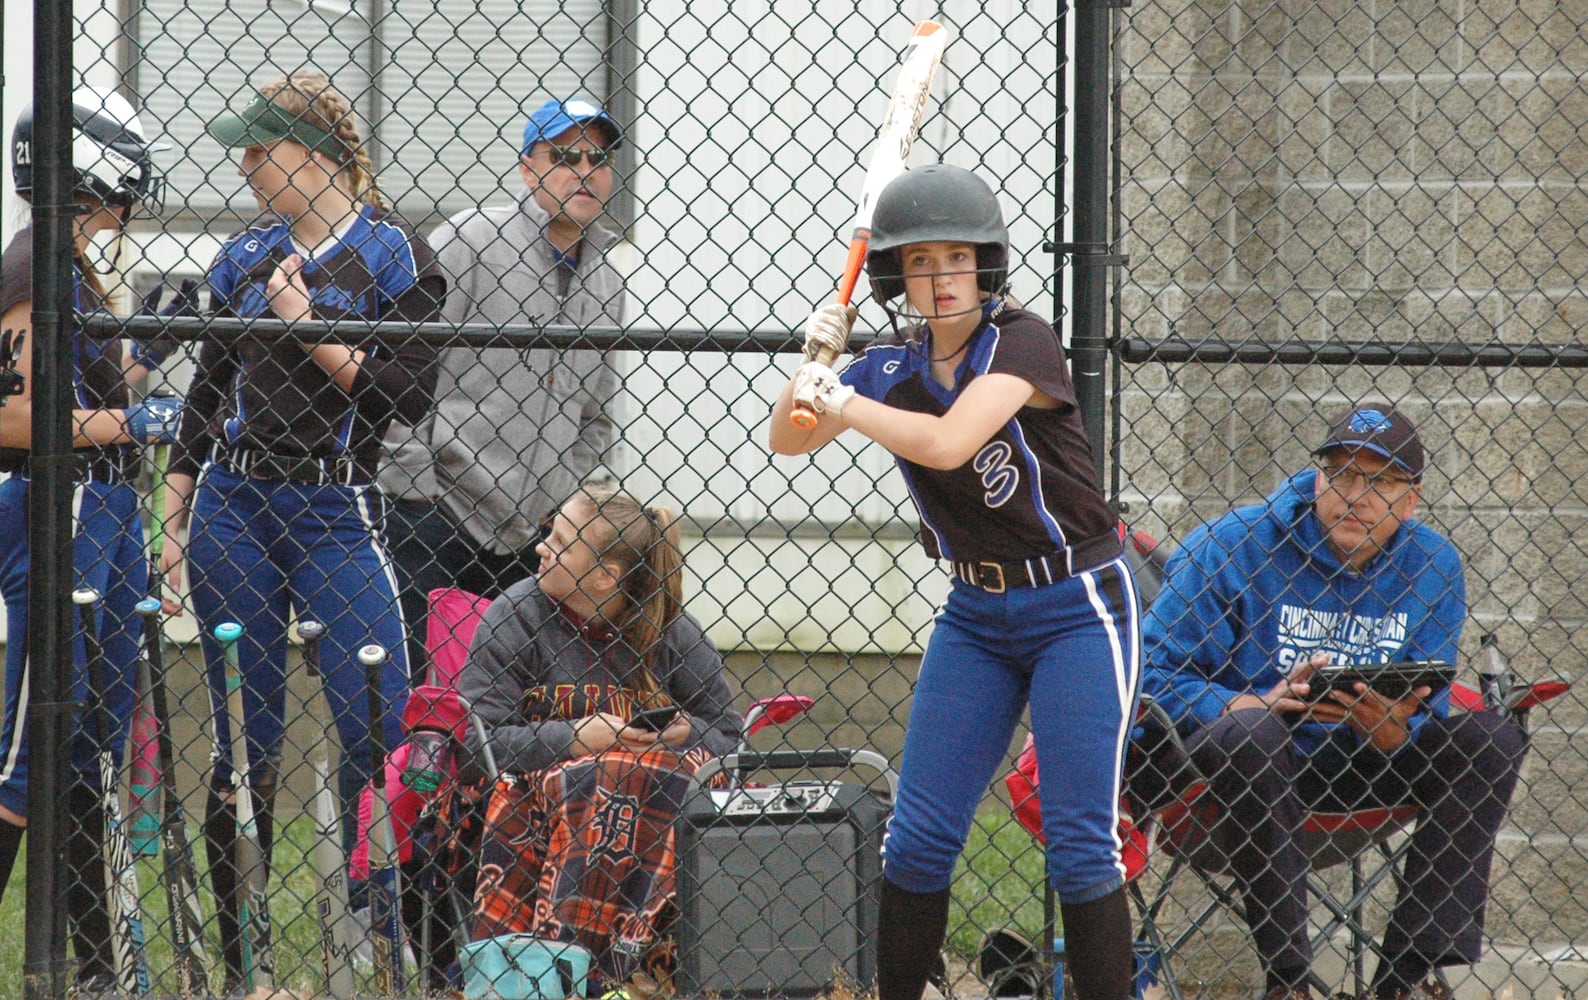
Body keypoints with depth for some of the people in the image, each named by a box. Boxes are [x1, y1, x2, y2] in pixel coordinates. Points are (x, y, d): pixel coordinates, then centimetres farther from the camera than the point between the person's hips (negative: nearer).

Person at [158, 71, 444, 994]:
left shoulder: (393, 256, -2)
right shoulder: (247, 258, 11)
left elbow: (410, 396, -9)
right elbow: (208, 394, 15)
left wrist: (310, 330, -12)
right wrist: (172, 522, 12)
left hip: (337, 514, -4)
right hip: (235, 508, 4)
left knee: (378, 728, -11)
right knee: (246, 739, 4)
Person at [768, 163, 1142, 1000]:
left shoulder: (1021, 344, -17)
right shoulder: (893, 367, 2)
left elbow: (946, 443, -30)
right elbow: (786, 442, 5)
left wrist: (841, 401, -19)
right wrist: (814, 362, -13)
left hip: (1077, 610, -6)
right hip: (975, 612, 6)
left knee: (1080, 844, -9)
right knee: (919, 836, 3)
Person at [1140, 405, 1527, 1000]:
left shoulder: (1431, 567, 2)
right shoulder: (1232, 549, -10)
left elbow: (1426, 715, 0)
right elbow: (1155, 676, -14)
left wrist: (1390, 730, -26)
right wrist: (1264, 704, -31)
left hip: (1354, 772, 4)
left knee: (1489, 738, -13)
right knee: (1251, 732, -37)